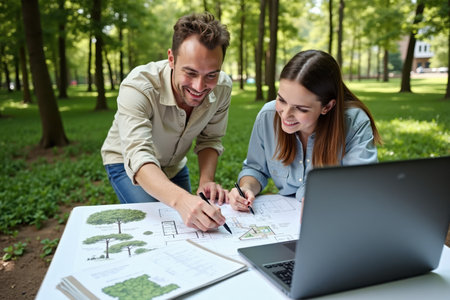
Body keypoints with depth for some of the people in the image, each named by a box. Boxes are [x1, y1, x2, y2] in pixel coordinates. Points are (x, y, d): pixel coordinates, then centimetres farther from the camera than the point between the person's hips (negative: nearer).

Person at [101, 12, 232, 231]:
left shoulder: (222, 87, -23)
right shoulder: (138, 87, -38)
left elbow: (210, 139, -9)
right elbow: (139, 158, -48)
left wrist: (206, 181, -27)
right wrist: (180, 200, -66)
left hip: (174, 166, 5)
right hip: (128, 163, -4)